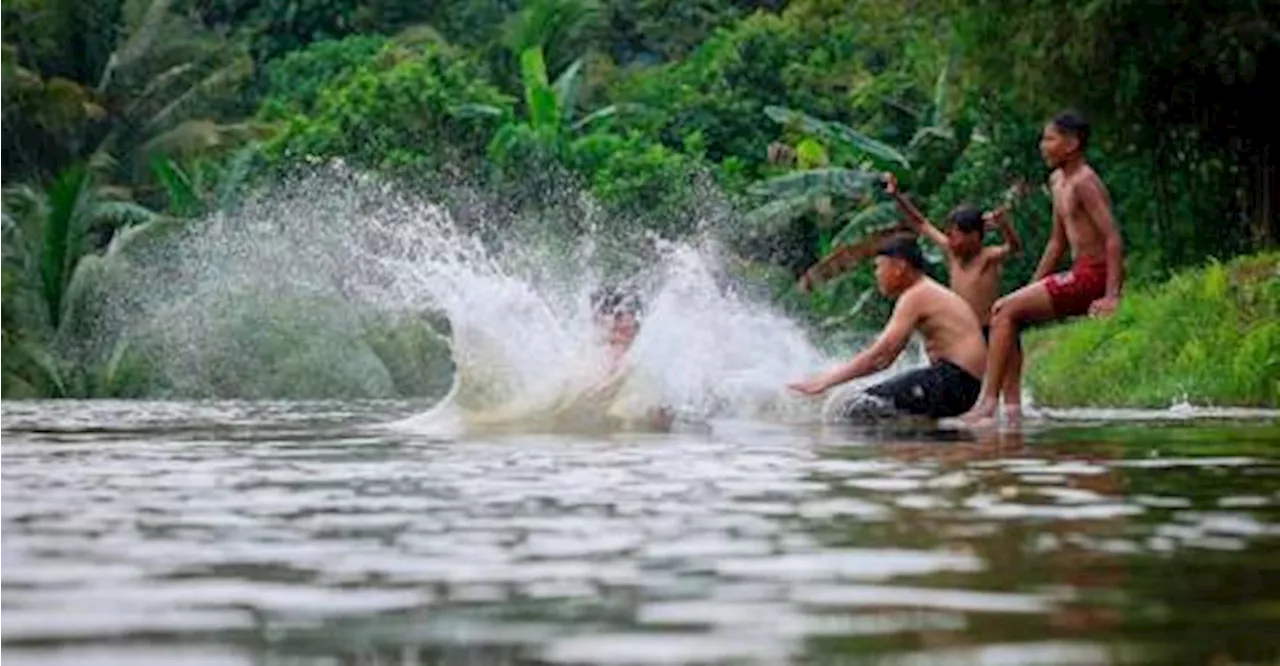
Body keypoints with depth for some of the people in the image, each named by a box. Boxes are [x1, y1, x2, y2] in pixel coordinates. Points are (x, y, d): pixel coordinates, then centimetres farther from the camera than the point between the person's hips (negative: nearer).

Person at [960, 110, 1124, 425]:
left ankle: (988, 402, -15)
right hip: (1078, 275, 10)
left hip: (1093, 276, -10)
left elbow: (1113, 239, -20)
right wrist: (1031, 289, 21)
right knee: (1004, 311, 10)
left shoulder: (1084, 182, -14)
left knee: (1007, 312, -14)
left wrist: (1112, 297, -26)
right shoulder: (1057, 181, 16)